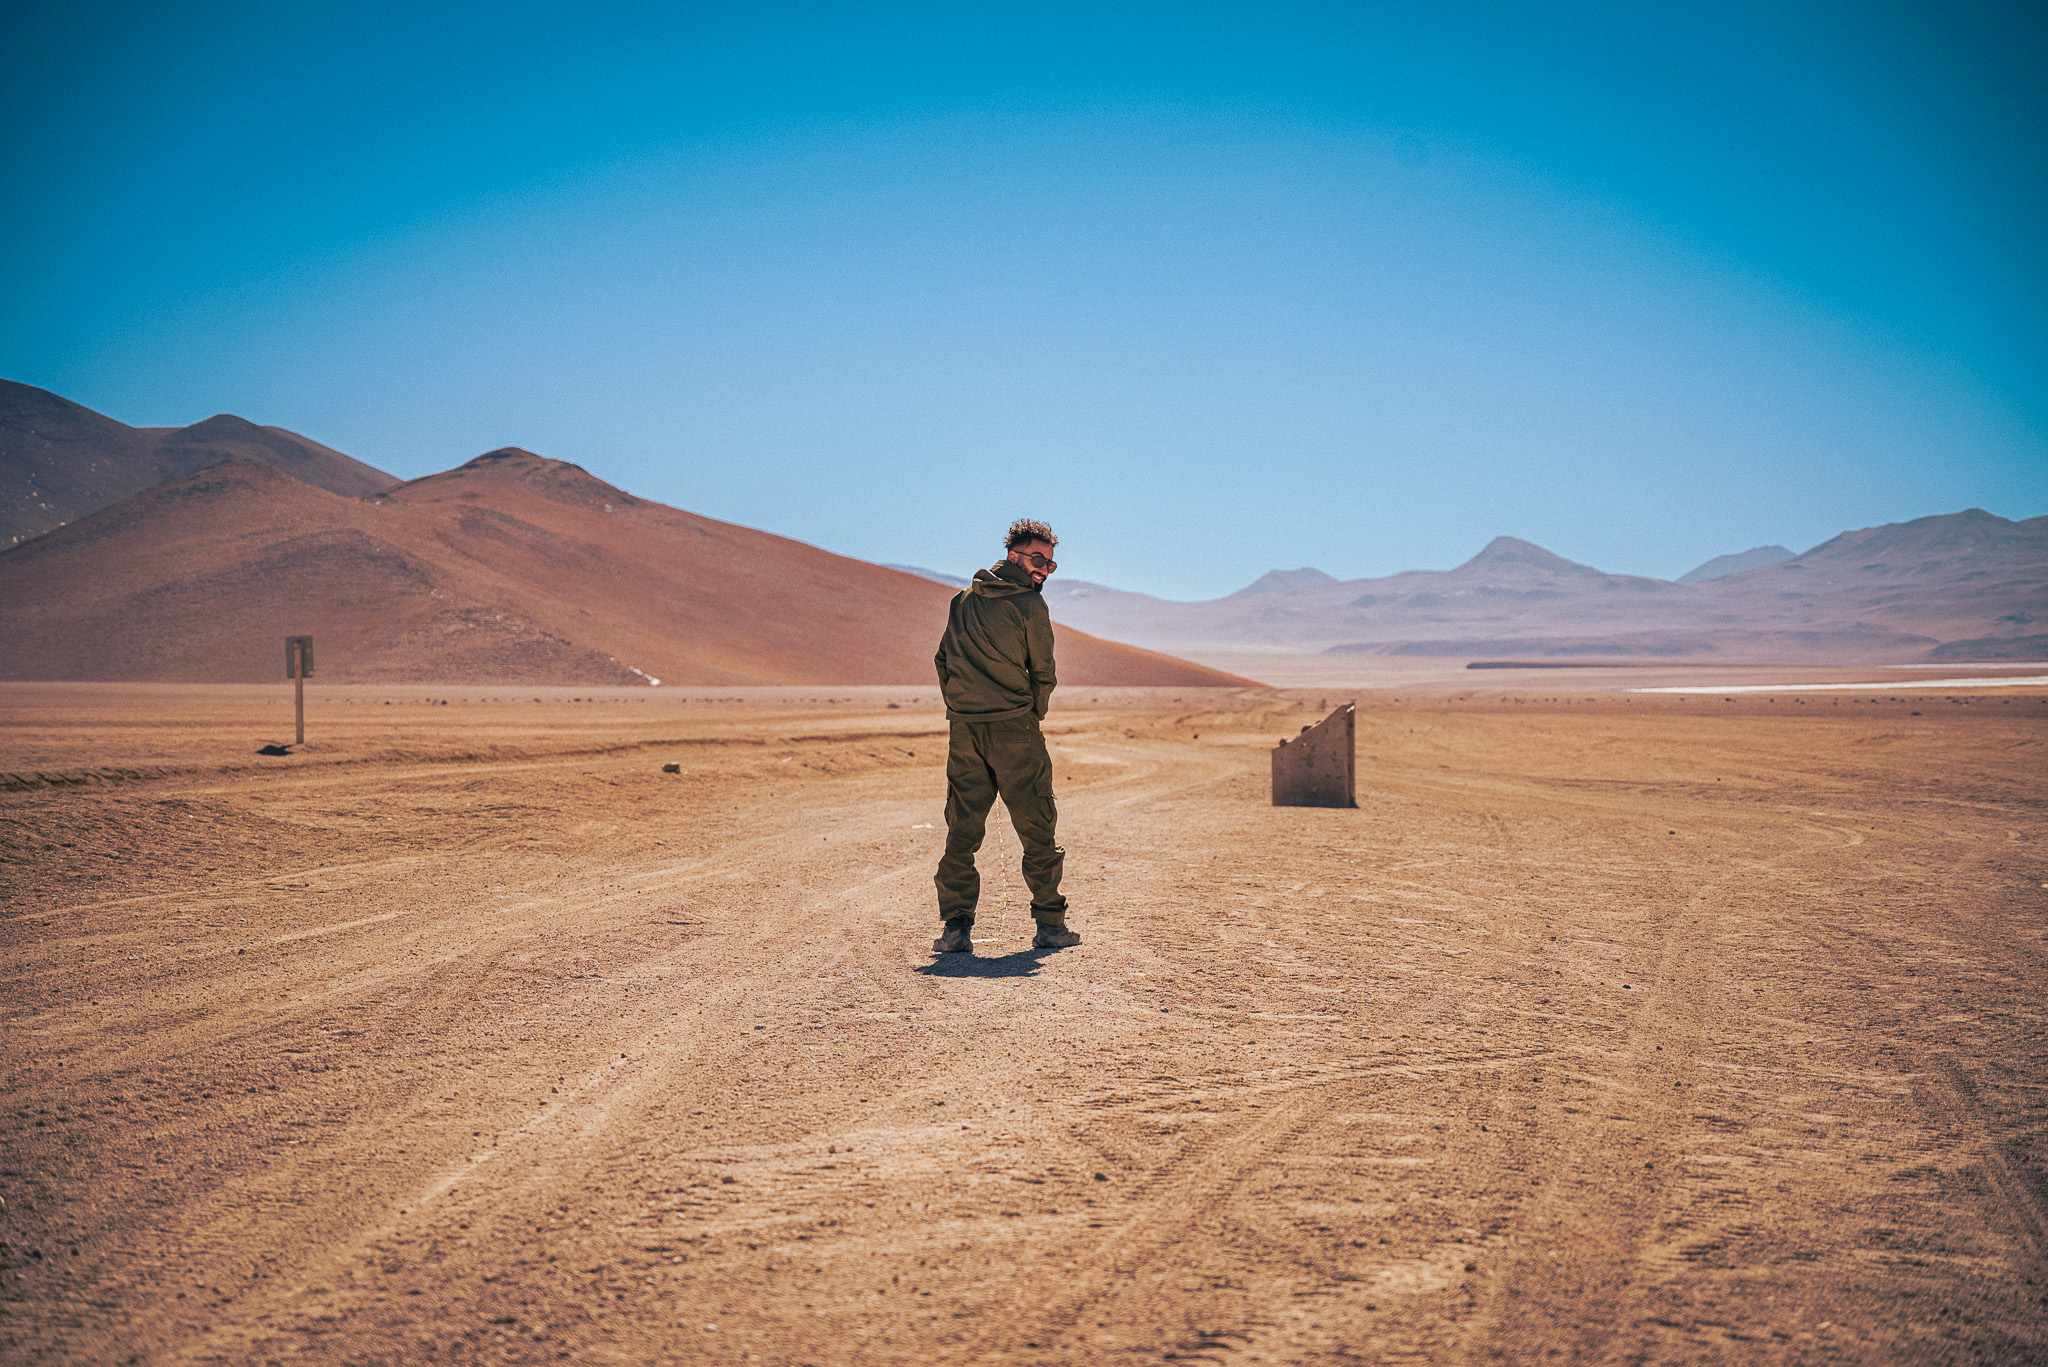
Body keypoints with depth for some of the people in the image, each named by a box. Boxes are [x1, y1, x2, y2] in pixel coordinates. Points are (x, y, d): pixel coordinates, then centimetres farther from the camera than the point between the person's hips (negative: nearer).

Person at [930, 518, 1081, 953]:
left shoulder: (962, 600, 12)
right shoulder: (1029, 604, -5)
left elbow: (943, 662, 13)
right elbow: (1043, 673, -2)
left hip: (963, 728, 5)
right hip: (1014, 728, -5)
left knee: (962, 830, 8)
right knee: (1038, 830, 5)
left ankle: (956, 928, 3)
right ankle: (1049, 926, 8)